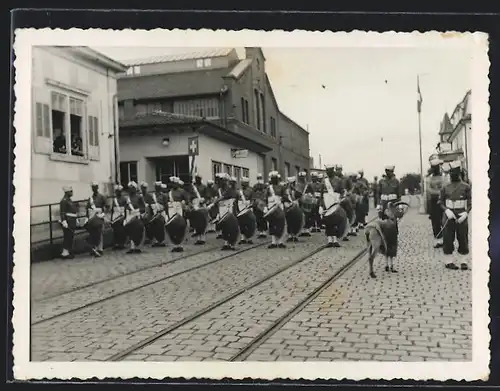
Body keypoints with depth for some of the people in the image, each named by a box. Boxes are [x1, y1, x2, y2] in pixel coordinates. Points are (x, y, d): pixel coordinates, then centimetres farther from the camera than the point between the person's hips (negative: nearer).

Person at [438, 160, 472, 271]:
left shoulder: (466, 186, 1)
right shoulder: (445, 187, 5)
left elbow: (470, 202, 0)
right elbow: (441, 202, 5)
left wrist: (465, 213, -14)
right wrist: (447, 210, -12)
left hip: (461, 216, -1)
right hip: (449, 216, 1)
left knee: (463, 238, 3)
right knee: (448, 238, 2)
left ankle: (463, 261, 13)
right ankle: (450, 260, 12)